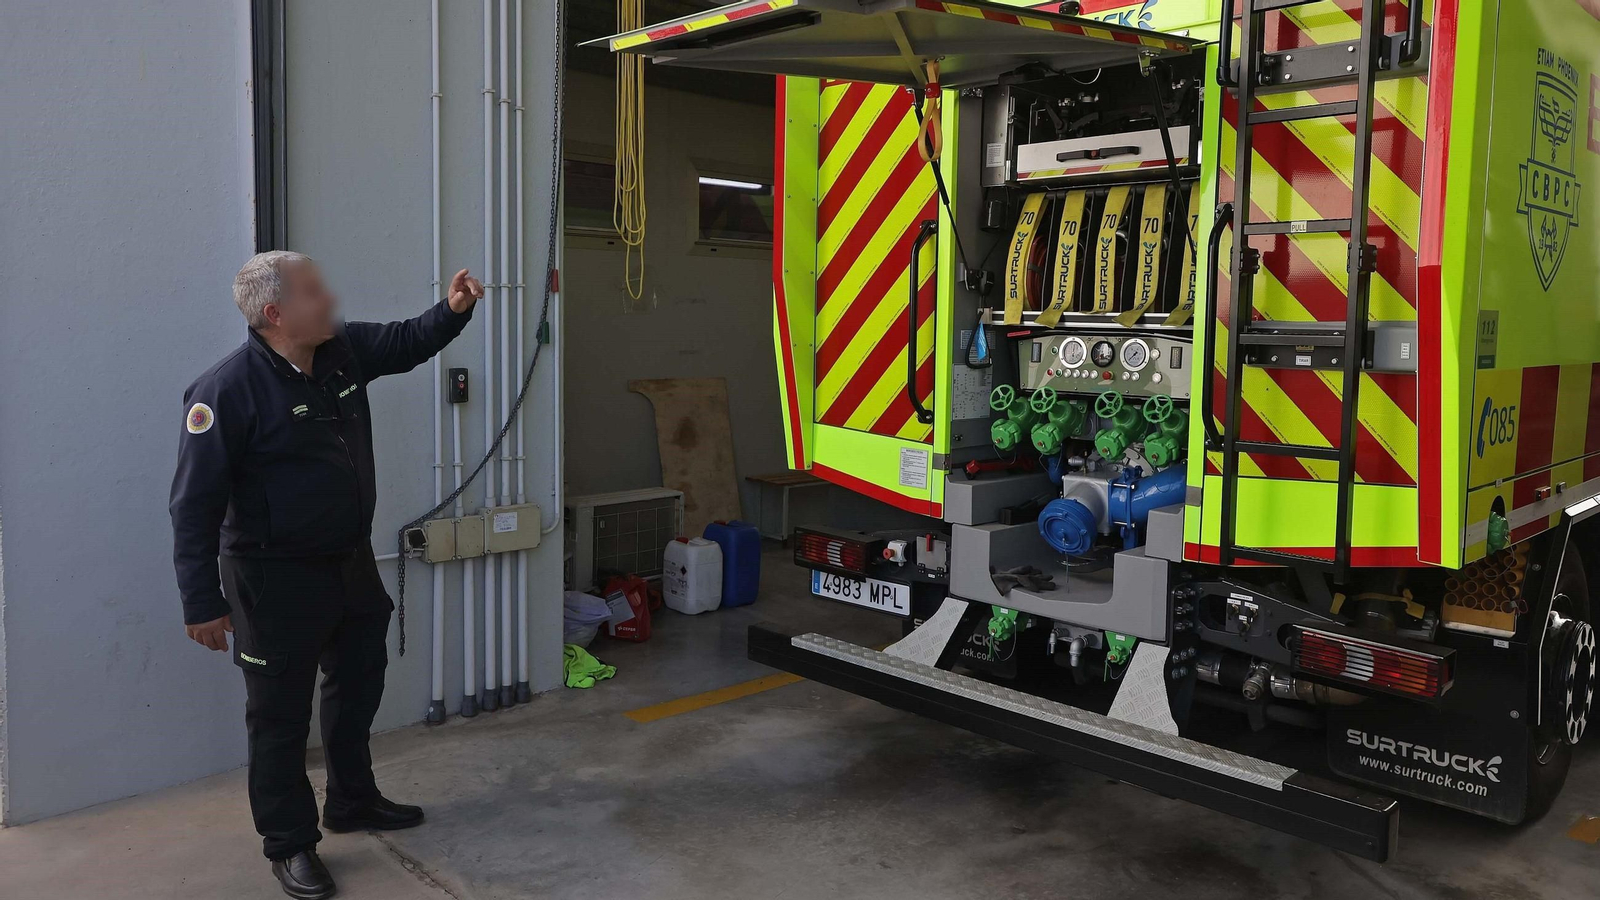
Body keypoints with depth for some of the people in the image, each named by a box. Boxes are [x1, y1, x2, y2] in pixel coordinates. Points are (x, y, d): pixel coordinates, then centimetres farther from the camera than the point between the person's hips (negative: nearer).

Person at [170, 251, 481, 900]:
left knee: (358, 688, 22)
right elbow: (195, 505, -21)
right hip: (277, 579, -8)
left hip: (352, 563, 8)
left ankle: (353, 802, 42)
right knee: (281, 714, 6)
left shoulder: (345, 350, -3)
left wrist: (453, 310, -3)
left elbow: (407, 342, 17)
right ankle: (289, 844, 24)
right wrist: (203, 603, -22)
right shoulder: (229, 390, -23)